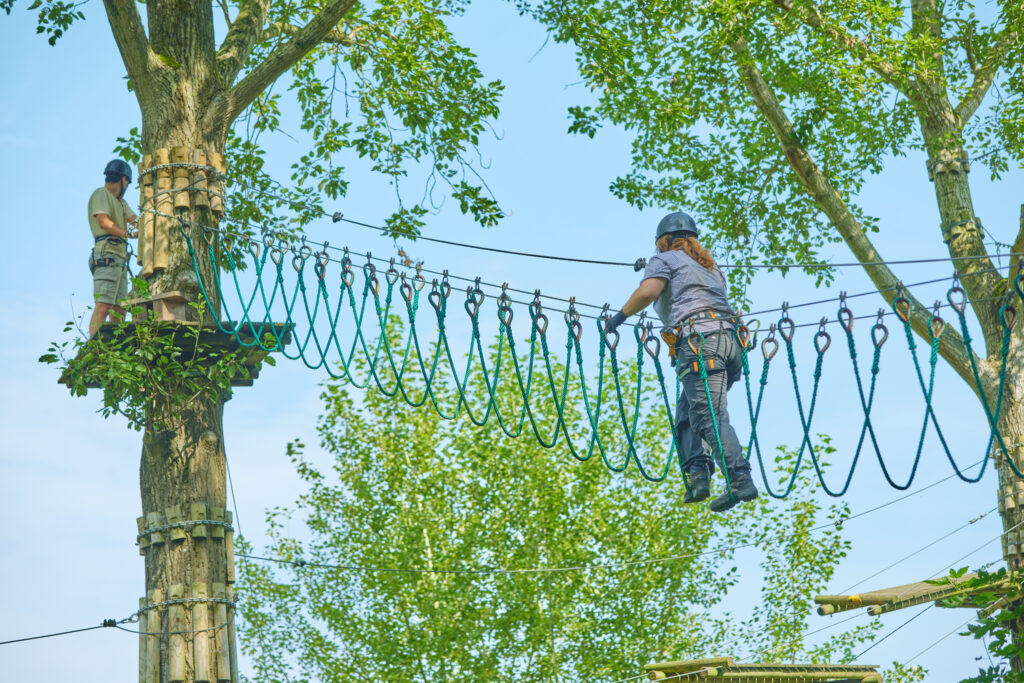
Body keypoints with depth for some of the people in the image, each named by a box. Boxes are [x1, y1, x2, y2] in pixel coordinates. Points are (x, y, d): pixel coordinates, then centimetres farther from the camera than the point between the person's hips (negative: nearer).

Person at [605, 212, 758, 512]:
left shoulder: (665, 259, 11)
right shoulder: (710, 265, 33)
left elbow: (648, 291, -8)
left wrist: (620, 315, 6)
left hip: (700, 339, -8)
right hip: (729, 338, 8)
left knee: (710, 415, -14)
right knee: (687, 411, 14)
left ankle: (741, 480, -24)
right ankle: (698, 473, -2)